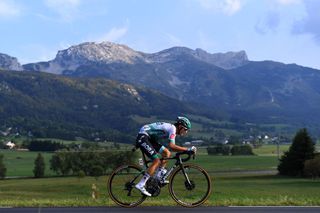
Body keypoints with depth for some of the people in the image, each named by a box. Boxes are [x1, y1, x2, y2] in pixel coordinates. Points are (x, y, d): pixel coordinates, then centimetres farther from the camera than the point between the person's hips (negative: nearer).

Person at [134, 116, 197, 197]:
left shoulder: (172, 130, 14)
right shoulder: (172, 128, -17)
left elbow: (173, 147, 12)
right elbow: (171, 146, -29)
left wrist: (186, 150, 3)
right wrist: (188, 149, -27)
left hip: (149, 138, 10)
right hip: (143, 137, -10)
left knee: (167, 153, 7)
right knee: (157, 161, -16)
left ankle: (158, 176, 8)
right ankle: (140, 185, -19)